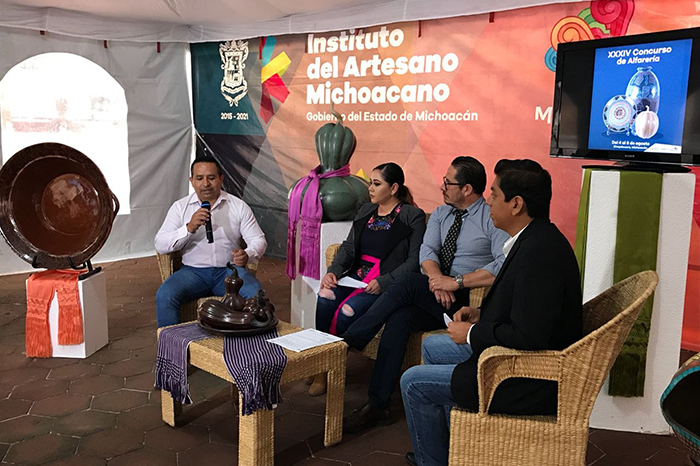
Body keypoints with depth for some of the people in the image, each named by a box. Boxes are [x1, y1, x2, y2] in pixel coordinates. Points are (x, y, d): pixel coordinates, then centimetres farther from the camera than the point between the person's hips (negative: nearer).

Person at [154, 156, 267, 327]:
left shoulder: (239, 206, 6)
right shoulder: (180, 207, 6)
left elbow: (258, 240, 5)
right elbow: (160, 246, -2)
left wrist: (247, 255, -19)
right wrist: (189, 228, -20)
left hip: (229, 269, 0)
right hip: (193, 270, 1)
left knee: (256, 295, -29)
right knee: (164, 295, -28)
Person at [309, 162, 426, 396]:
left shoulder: (413, 217, -2)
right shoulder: (366, 211, 18)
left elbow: (414, 261, -9)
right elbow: (348, 246, 15)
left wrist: (383, 282, -20)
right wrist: (333, 271, -4)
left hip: (386, 283, -6)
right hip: (357, 275, 6)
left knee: (347, 311, -29)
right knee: (326, 297, -24)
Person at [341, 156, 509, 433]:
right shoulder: (440, 214, 16)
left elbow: (504, 266, -18)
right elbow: (427, 251, 3)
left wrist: (457, 281, -23)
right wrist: (436, 280, -18)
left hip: (467, 301, -5)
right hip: (432, 298, 5)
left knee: (408, 283, -28)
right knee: (399, 318, -25)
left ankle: (351, 340, -16)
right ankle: (377, 406, -23)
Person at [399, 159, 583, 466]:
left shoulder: (539, 251, -28)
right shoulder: (537, 239, 4)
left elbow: (528, 335, -31)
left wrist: (472, 334, -17)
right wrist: (481, 313, 4)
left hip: (533, 383, -11)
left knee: (414, 382, -3)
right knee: (431, 346, 23)